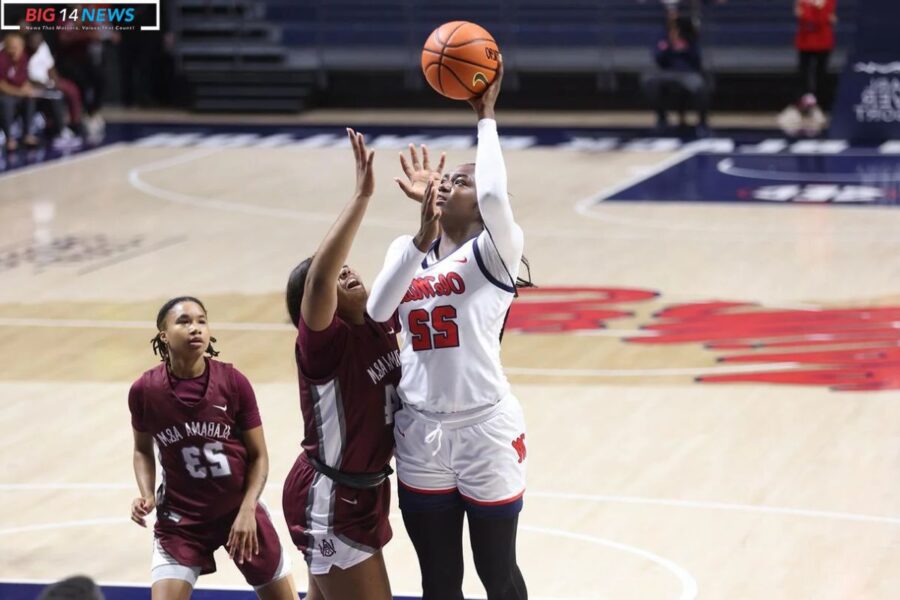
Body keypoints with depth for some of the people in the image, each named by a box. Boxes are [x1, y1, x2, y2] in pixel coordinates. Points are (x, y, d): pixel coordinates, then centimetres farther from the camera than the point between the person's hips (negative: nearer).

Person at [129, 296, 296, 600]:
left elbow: (258, 455, -4)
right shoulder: (144, 391, -12)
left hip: (239, 509, 1)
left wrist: (247, 510, -14)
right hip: (181, 517, -1)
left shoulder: (233, 382, -13)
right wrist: (146, 495, -10)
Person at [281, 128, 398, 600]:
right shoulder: (321, 341, -21)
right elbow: (319, 275, -40)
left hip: (364, 493, 8)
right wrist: (362, 195, -43)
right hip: (329, 503, -8)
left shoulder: (381, 319, 0)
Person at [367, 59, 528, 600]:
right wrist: (422, 235, -19)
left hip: (486, 431, -5)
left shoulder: (495, 251, -6)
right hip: (421, 433, 5)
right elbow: (377, 311, -10)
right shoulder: (408, 250, 9)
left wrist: (486, 116, -17)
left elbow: (495, 196, -29)